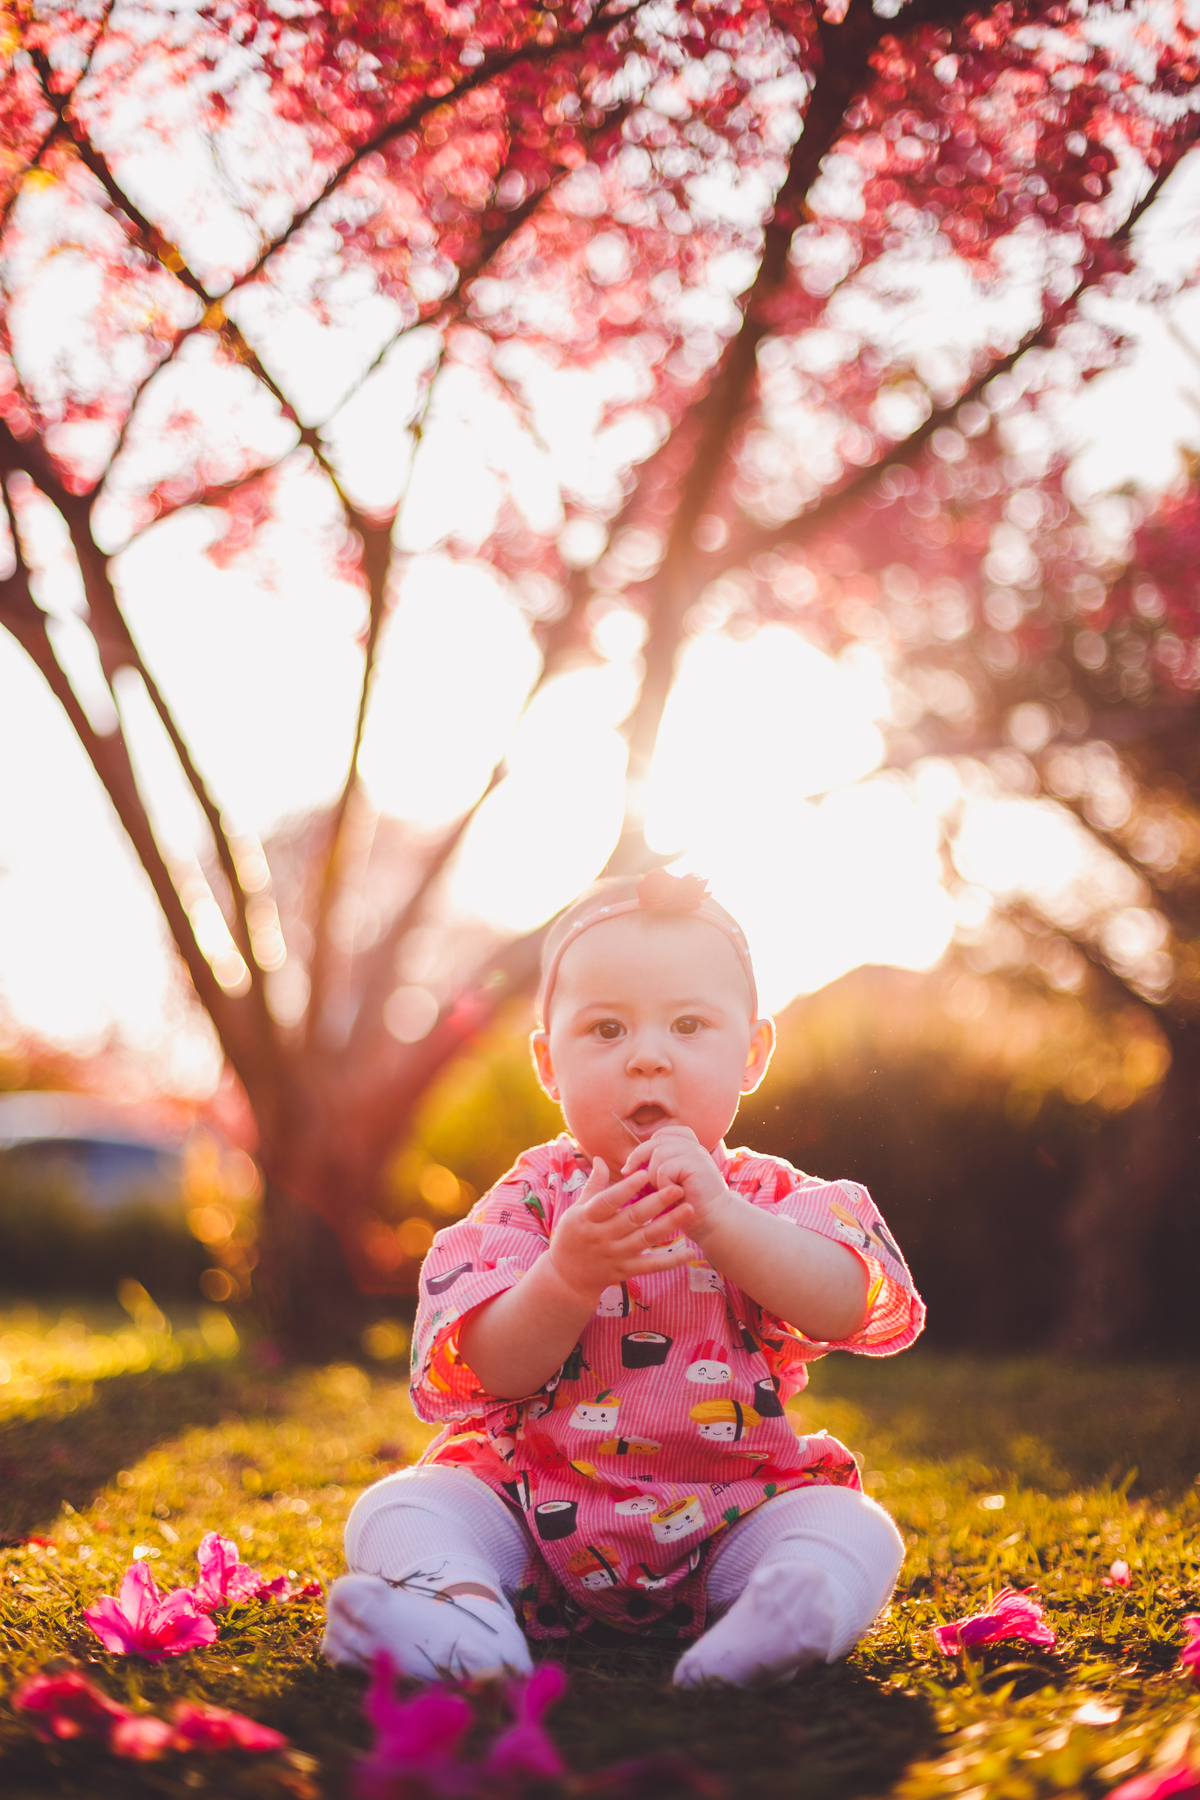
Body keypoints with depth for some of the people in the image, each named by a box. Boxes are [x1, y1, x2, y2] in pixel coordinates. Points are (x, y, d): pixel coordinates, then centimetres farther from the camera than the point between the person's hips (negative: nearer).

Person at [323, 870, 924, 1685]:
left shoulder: (768, 1196, 3)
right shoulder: (534, 1199, 0)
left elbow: (843, 1309, -16)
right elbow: (497, 1373, -11)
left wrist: (718, 1216, -27)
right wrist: (567, 1276, -30)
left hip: (729, 1513, 0)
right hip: (535, 1508, 0)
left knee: (852, 1528, -23)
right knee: (396, 1510, -20)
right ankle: (455, 1606, -47)